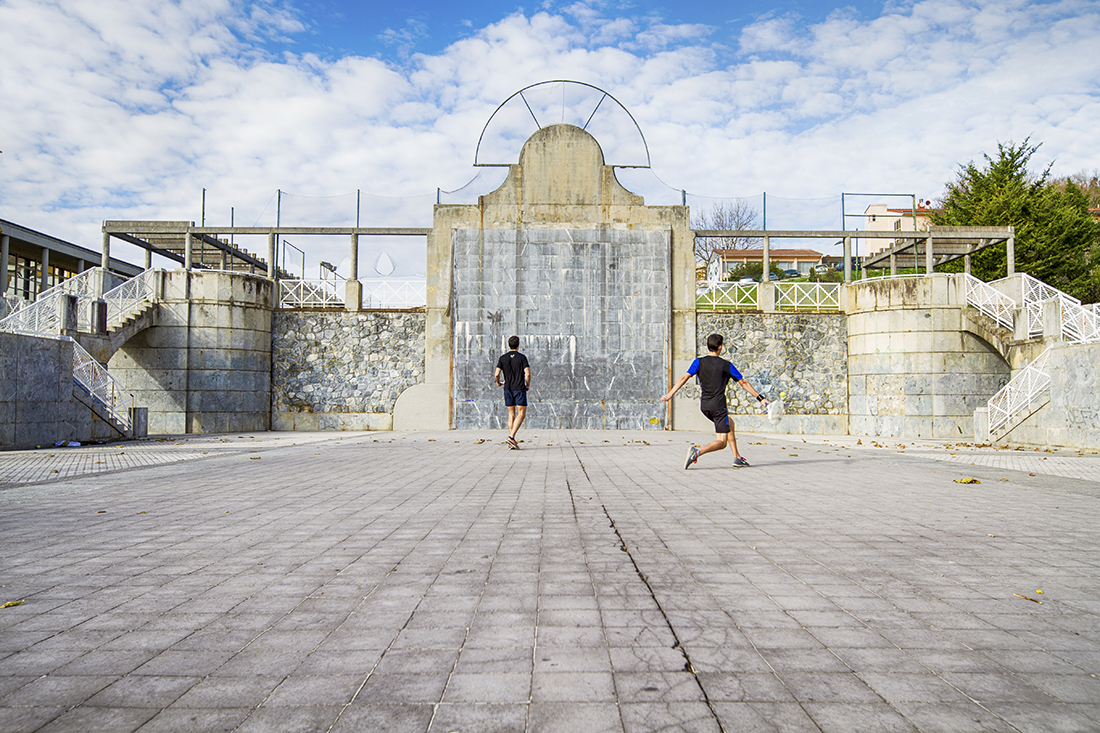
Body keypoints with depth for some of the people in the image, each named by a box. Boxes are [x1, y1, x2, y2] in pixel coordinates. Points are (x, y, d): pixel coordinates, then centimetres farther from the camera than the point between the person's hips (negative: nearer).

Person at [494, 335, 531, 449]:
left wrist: (498, 383, 17)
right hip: (520, 389, -4)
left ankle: (511, 442, 6)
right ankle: (511, 437, -17)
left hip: (508, 389, 4)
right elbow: (527, 374, -11)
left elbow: (497, 374, -3)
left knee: (511, 414, 10)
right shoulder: (522, 357, -3)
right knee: (521, 414, 0)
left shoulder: (502, 358, 4)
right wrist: (528, 385, 6)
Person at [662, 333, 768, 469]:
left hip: (704, 406, 5)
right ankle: (697, 452, -29)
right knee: (721, 442, -3)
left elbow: (684, 378, -10)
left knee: (729, 423, 28)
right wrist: (760, 397, 14)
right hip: (718, 406, -5)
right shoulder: (727, 365, -2)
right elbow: (743, 383, 5)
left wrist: (670, 394, -12)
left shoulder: (699, 362, 1)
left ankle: (737, 458, 26)